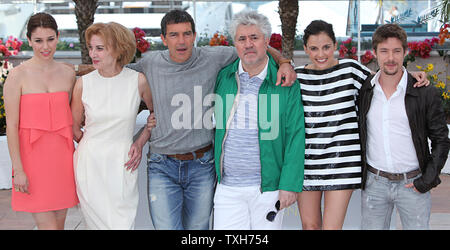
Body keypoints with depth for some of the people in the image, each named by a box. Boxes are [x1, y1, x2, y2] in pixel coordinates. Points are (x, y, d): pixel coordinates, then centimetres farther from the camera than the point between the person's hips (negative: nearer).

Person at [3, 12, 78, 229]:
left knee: (59, 221, 11)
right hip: (33, 156, -4)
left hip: (62, 157, 4)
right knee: (47, 225, -4)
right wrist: (18, 169, -11)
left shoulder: (68, 74, 5)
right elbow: (11, 126, -8)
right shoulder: (18, 75, -7)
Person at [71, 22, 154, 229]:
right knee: (99, 224, 5)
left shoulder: (138, 80, -4)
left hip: (122, 165, 0)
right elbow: (73, 127, 10)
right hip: (90, 165, 1)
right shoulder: (83, 83, -2)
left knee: (122, 224, -2)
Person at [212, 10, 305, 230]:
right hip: (228, 187, 2)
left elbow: (295, 136, -7)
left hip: (269, 186, -2)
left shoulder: (286, 83, -5)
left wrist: (289, 185, -11)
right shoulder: (223, 77, 4)